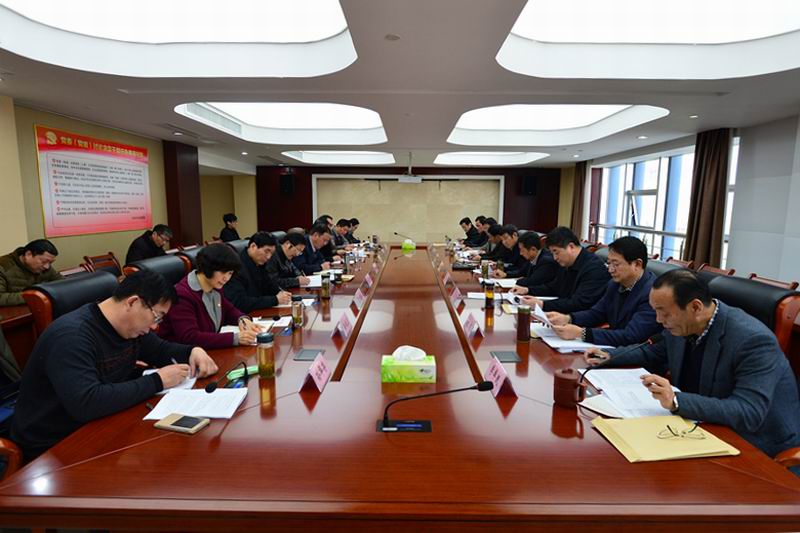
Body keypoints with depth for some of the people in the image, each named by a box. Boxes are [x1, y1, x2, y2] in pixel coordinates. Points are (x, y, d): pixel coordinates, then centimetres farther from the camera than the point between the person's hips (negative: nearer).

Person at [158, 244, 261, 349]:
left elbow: (229, 310, 18)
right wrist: (235, 338, -31)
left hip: (211, 351, 7)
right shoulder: (182, 295, -19)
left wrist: (243, 319, -4)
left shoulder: (215, 287, 3)